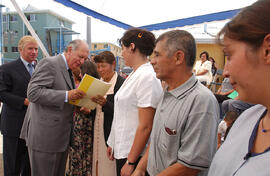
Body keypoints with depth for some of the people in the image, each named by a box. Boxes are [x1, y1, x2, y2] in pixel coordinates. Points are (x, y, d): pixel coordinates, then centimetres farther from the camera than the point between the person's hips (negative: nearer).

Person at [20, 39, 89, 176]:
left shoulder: (69, 71, 17)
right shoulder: (49, 63, -11)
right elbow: (33, 93, -21)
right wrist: (66, 95, -26)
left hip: (61, 137, 9)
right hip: (45, 135, -9)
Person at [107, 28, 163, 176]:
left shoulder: (147, 78, -19)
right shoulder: (134, 74, 8)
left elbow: (145, 127, -22)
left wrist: (130, 162, -19)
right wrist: (113, 144, 15)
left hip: (133, 153, -8)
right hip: (121, 149, 8)